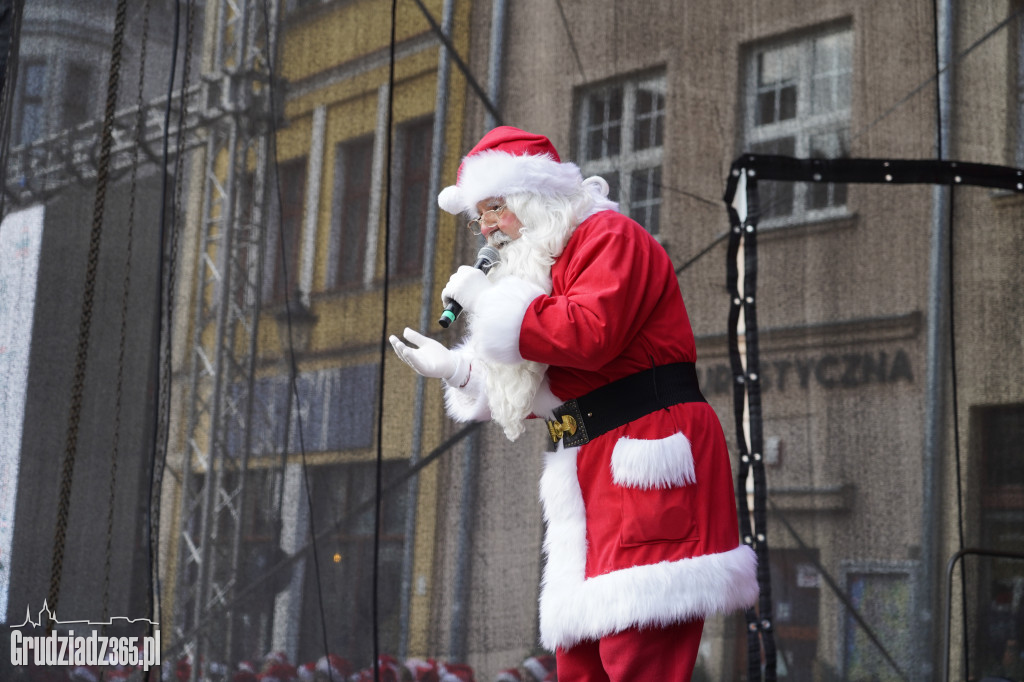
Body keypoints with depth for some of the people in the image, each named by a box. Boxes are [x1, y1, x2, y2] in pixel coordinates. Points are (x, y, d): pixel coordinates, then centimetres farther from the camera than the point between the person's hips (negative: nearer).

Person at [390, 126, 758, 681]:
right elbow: (542, 396, 26)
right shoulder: (546, 266, 26)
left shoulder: (608, 236, -2)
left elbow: (591, 334, -21)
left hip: (646, 451, -9)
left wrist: (489, 301, -10)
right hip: (593, 470, 10)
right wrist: (457, 370, 14)